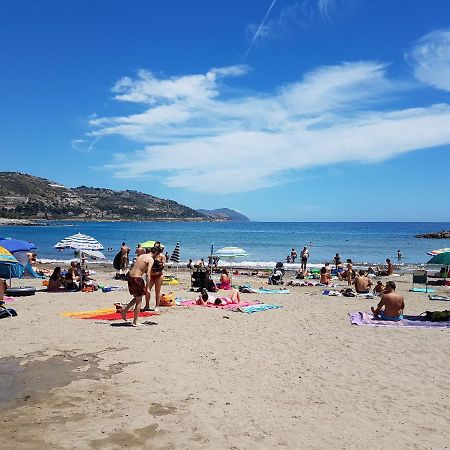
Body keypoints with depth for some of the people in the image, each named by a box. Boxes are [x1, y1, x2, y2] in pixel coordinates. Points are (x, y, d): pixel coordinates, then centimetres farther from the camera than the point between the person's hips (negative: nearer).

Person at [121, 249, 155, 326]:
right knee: (139, 301, 5)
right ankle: (135, 322, 8)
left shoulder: (140, 256, 16)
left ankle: (125, 310, 17)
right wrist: (147, 287, -15)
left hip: (130, 277, 7)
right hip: (137, 278, -7)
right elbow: (148, 274, -16)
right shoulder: (151, 259, -8)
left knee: (137, 298, 25)